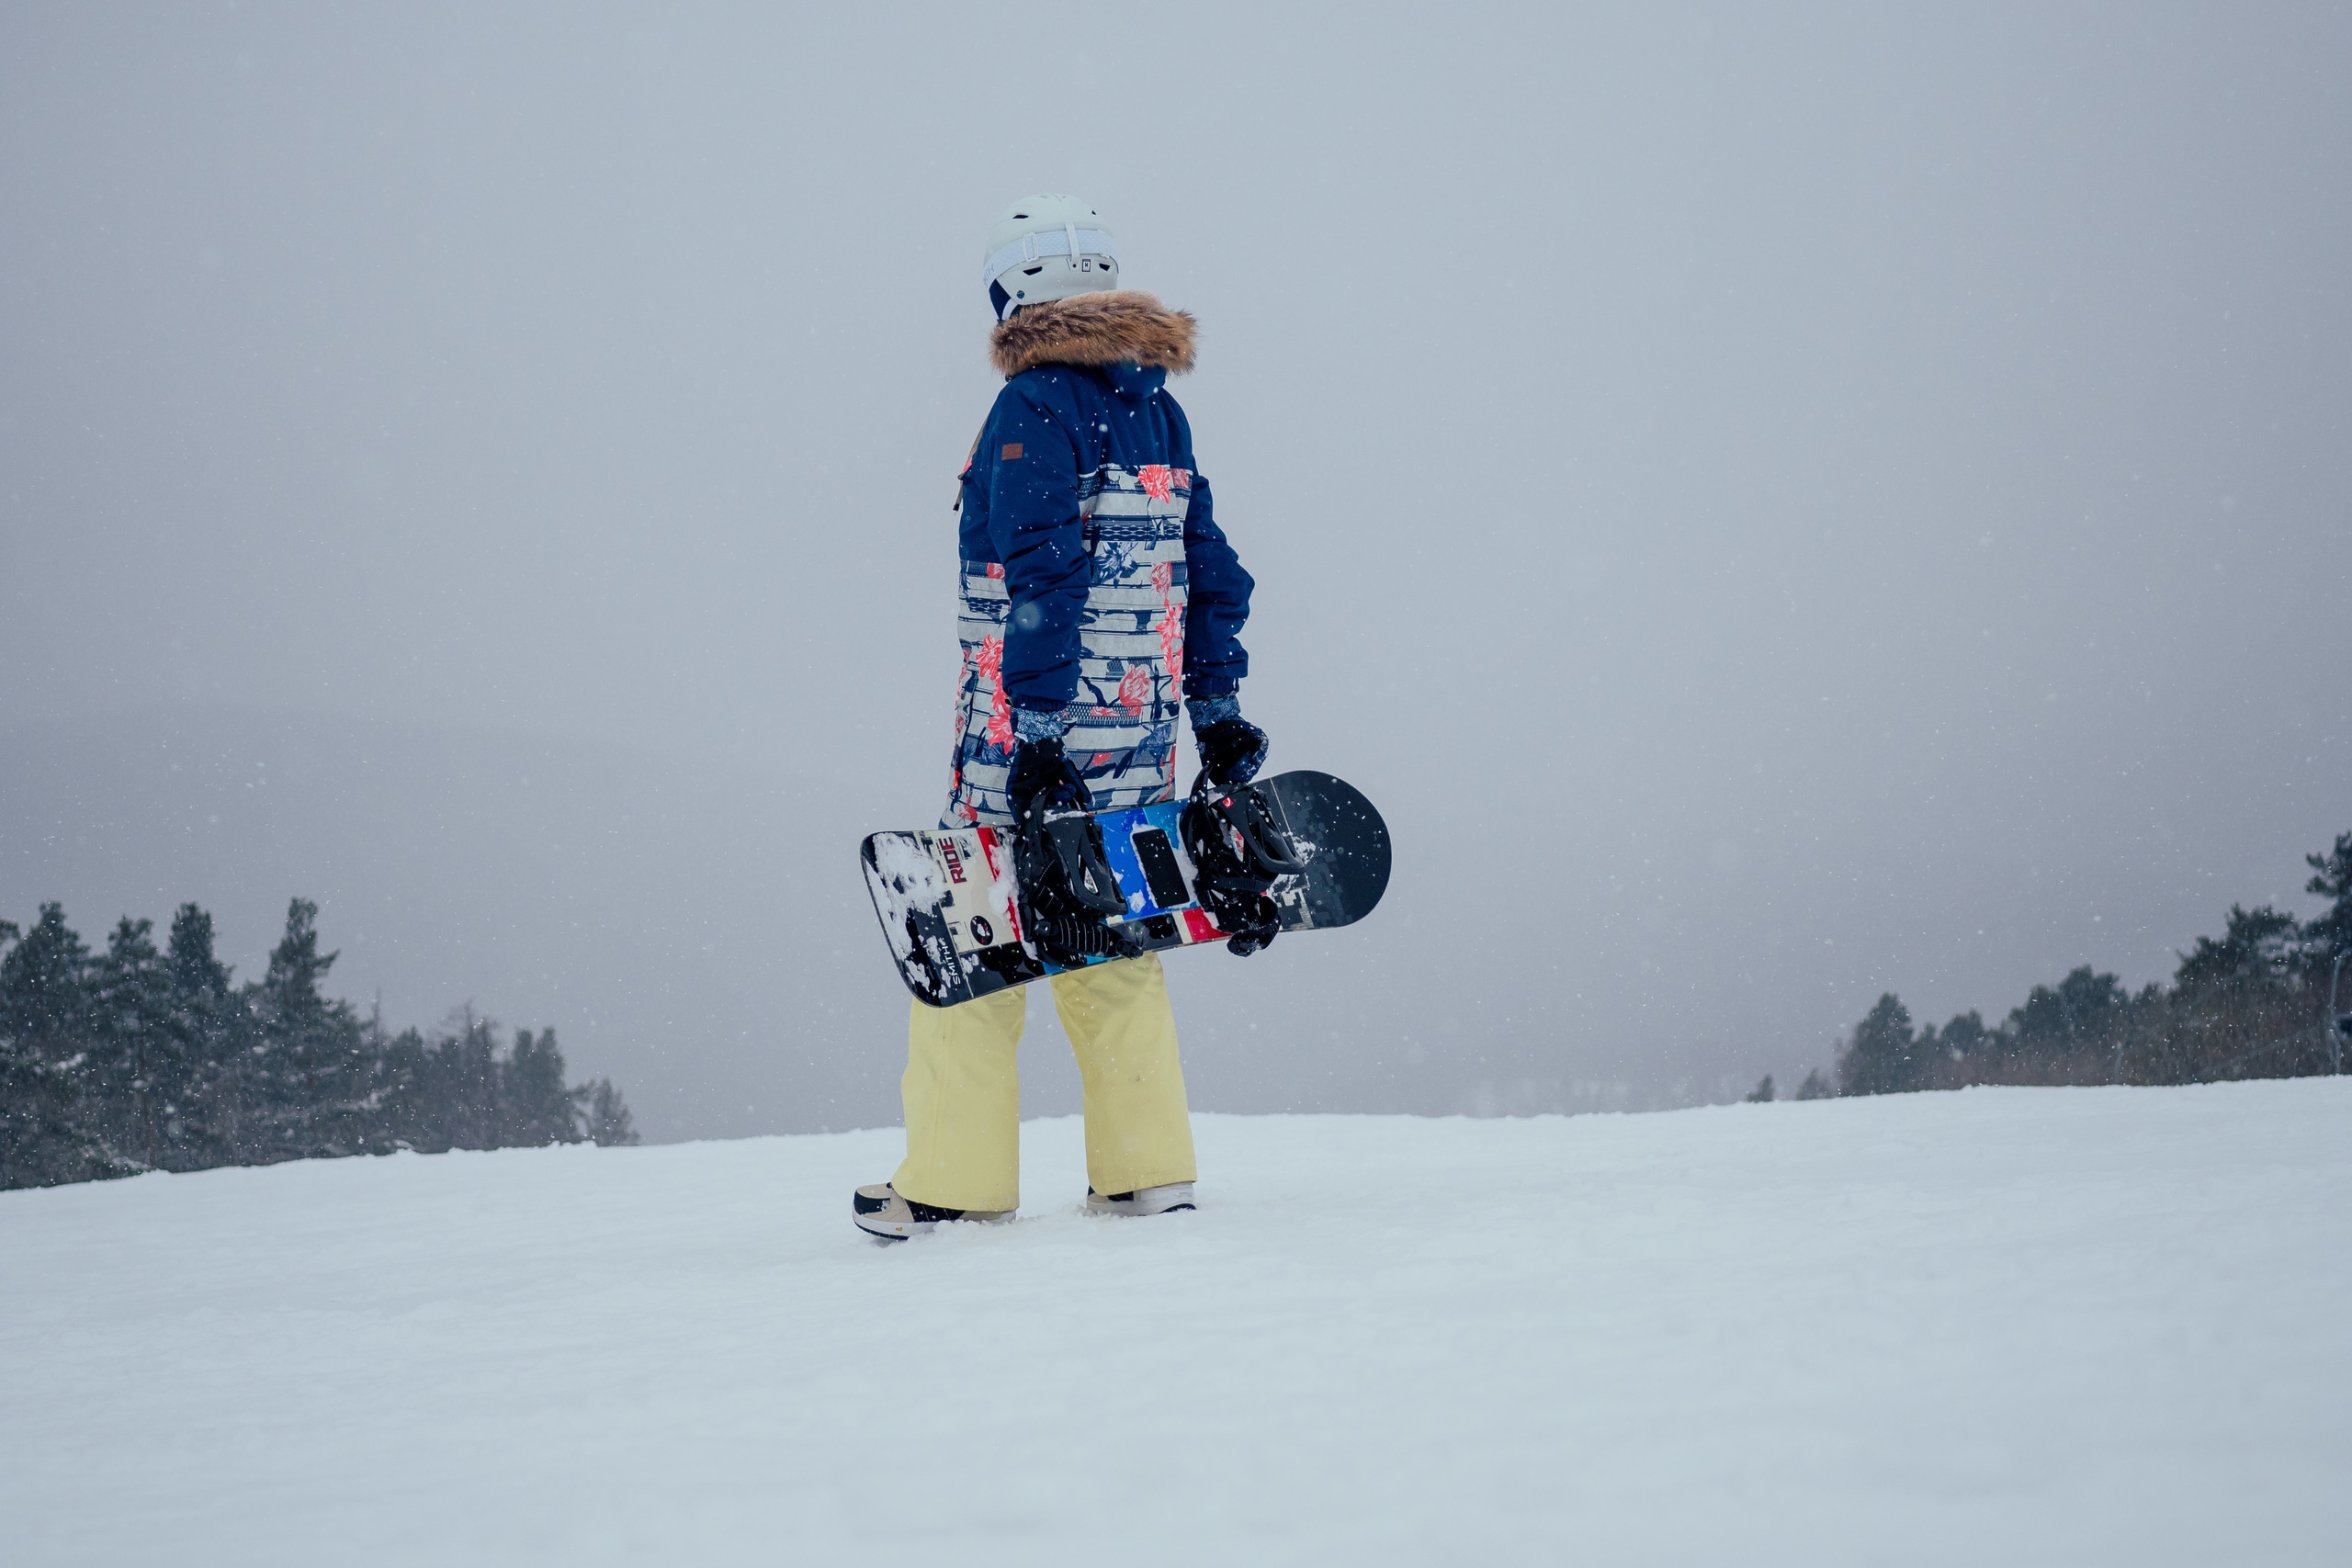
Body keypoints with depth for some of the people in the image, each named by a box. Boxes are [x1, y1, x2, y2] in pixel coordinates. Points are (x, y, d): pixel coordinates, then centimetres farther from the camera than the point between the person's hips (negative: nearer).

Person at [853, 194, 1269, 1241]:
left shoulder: (1035, 407, -10)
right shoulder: (1160, 413, 12)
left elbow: (1044, 575, -18)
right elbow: (1211, 573, 15)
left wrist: (1038, 730, -19)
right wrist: (1218, 711, 18)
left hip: (1033, 725, -7)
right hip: (1141, 734, 7)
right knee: (1113, 943, 13)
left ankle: (954, 1185, 2)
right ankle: (1150, 1173, 12)